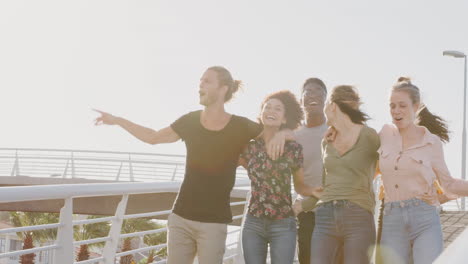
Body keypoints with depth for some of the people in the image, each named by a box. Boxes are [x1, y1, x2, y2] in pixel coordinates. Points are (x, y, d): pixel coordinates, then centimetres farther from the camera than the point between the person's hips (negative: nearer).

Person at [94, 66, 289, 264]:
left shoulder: (240, 127, -7)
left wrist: (281, 134, -20)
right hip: (180, 218, 3)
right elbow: (153, 138, 18)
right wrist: (117, 120, 17)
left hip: (213, 223, -3)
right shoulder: (190, 121, 3)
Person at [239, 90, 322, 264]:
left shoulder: (293, 148, -1)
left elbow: (300, 186, 8)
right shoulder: (249, 147, 3)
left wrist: (313, 191, -11)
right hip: (253, 224, 2)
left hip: (283, 226, -2)